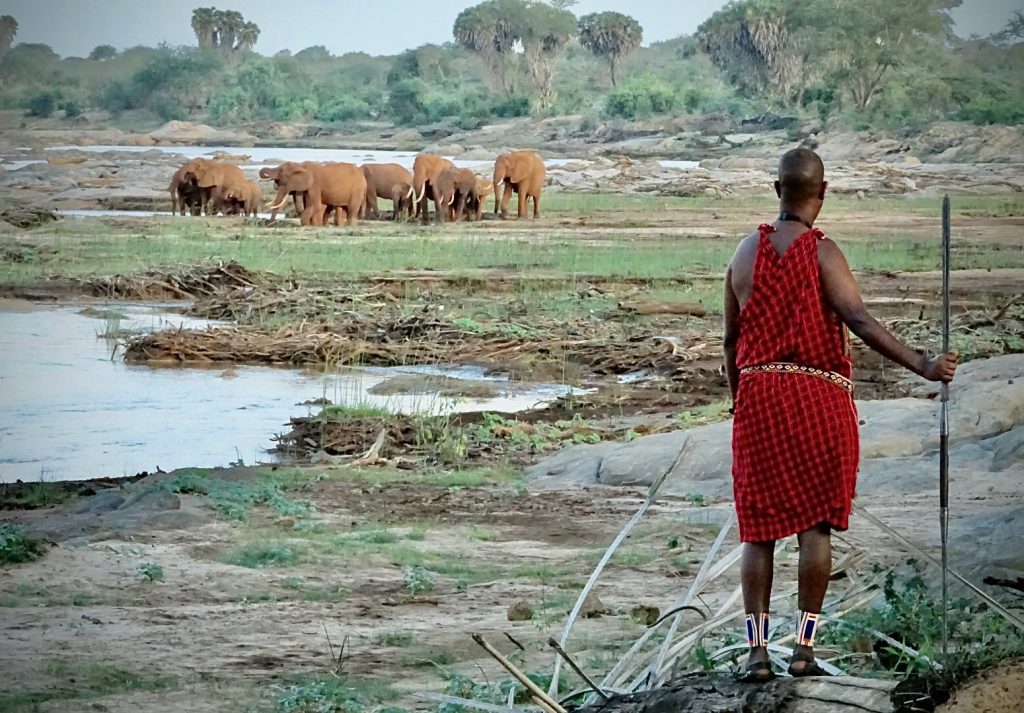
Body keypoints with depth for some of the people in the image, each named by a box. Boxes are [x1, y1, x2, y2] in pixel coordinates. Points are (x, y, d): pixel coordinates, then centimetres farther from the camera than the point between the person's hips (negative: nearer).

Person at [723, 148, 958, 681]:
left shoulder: (746, 252, 7)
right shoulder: (821, 252, -8)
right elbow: (860, 322, -20)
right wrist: (923, 366, -24)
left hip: (757, 395, 4)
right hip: (818, 397, -4)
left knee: (759, 529, 7)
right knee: (816, 524, 4)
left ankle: (757, 651, 2)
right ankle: (804, 648, 2)